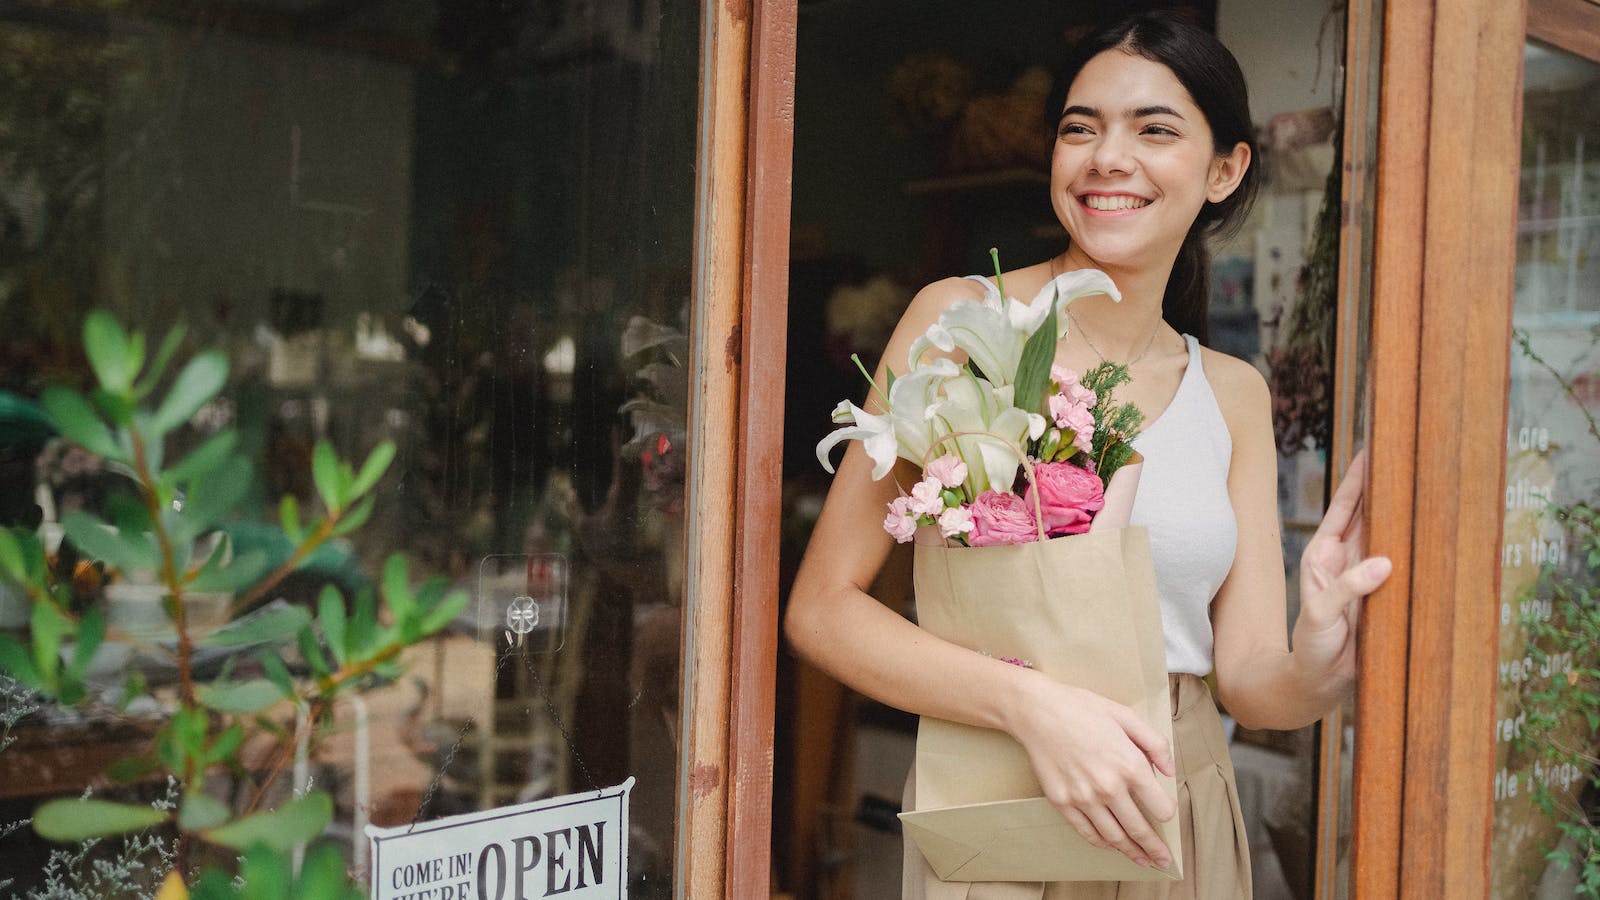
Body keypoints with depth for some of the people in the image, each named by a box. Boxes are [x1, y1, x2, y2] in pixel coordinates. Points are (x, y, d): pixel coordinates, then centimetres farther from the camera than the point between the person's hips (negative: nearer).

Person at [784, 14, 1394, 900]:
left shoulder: (1234, 394, 3)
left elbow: (1247, 677, -1)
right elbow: (821, 606, -14)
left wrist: (1322, 662, -22)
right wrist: (1029, 703, -25)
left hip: (1180, 819, 4)